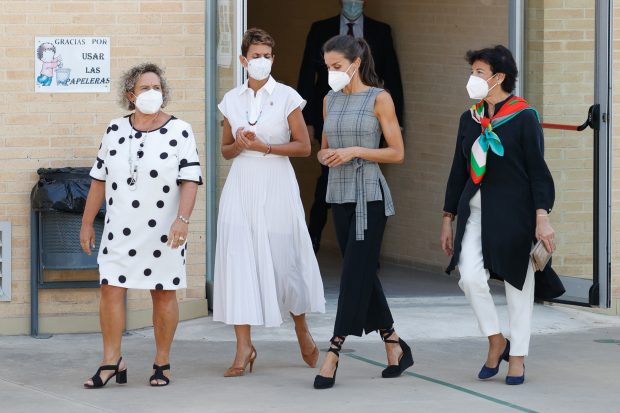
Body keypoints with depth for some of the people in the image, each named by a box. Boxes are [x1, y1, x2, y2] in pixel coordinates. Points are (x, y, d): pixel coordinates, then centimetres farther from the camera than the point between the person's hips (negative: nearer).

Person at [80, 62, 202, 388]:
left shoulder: (179, 131, -3)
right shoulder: (115, 131, 7)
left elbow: (190, 180, -9)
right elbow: (100, 180, 12)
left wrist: (182, 219, -22)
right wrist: (87, 223, 11)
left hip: (163, 231, -2)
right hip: (119, 230, 3)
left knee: (164, 294, 3)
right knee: (111, 288, -4)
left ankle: (162, 363, 12)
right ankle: (111, 361, 3)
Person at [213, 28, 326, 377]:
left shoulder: (287, 97, -1)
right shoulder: (232, 100, 8)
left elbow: (304, 146, -3)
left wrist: (264, 147, -13)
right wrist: (238, 145, -7)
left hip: (276, 184, -3)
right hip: (242, 186, 3)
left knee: (284, 259, 2)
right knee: (239, 260, -5)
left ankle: (303, 332, 27)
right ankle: (244, 347, -1)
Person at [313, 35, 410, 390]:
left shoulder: (379, 99, -5)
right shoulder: (330, 100, 12)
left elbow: (397, 153, -6)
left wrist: (355, 151, -16)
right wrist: (326, 155, -2)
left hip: (369, 194, -7)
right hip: (340, 193, 7)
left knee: (356, 272, -10)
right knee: (363, 273, 8)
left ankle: (334, 354, -13)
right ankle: (395, 346, 19)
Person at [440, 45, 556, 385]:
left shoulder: (524, 117, -5)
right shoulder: (469, 119, 9)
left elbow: (538, 170, -6)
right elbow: (459, 171, 15)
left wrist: (542, 217, -14)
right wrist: (448, 219, 15)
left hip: (513, 213, -4)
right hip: (477, 213, 4)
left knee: (517, 283, 3)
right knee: (470, 277, -13)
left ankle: (517, 357, 16)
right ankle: (496, 342, 7)